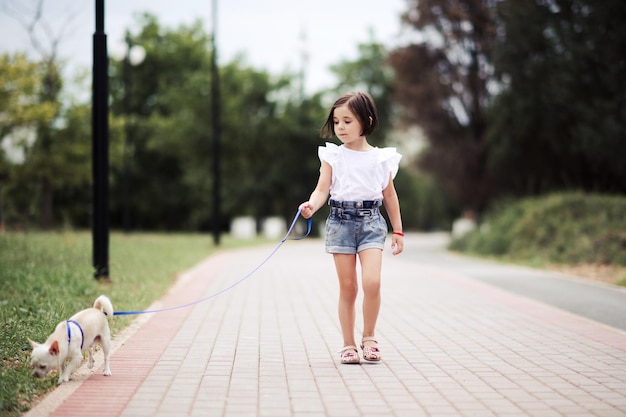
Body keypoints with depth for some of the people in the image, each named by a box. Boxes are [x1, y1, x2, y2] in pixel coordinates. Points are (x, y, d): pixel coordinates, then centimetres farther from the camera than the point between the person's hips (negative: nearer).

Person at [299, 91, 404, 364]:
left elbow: (389, 195, 12)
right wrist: (311, 205, -27)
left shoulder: (381, 158, 6)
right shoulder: (332, 156, 3)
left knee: (371, 281, -18)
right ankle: (348, 345, 13)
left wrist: (398, 231, 12)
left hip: (371, 221, 0)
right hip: (341, 221, 0)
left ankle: (369, 337, 2)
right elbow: (322, 190, -5)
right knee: (347, 287, 2)